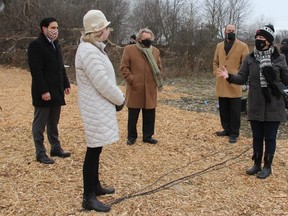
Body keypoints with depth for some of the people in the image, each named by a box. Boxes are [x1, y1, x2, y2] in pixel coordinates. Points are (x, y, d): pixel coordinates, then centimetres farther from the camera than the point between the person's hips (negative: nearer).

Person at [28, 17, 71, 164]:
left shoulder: (56, 44, 14)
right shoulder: (36, 45, -13)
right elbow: (36, 71, -19)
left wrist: (66, 84, 13)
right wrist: (43, 91, -22)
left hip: (56, 91, 8)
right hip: (44, 92, -8)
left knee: (53, 123, 17)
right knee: (40, 124, 3)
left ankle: (56, 148, 27)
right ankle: (40, 153, 11)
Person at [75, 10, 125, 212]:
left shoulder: (94, 48, 13)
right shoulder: (89, 51, -22)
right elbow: (103, 83, -24)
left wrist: (116, 97, 8)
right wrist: (120, 98, -9)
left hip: (99, 105, 11)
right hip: (95, 108, -11)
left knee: (96, 148, 18)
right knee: (94, 150, -5)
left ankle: (95, 186, 32)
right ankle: (89, 198, 4)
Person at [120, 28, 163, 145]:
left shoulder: (155, 51, 9)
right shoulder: (129, 49, -4)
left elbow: (159, 67, 18)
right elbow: (123, 67, -5)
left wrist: (157, 81, 4)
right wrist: (132, 80, -13)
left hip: (150, 89, 4)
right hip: (135, 89, -3)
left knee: (150, 115, 9)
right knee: (133, 115, 7)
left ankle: (148, 136, 23)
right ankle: (132, 136, 21)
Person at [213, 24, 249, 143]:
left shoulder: (242, 46, -4)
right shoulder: (219, 46, 11)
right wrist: (216, 72, 7)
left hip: (234, 84, -5)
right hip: (221, 84, 5)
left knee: (235, 110, 1)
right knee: (223, 109, 12)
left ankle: (234, 133, 11)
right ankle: (226, 129, 27)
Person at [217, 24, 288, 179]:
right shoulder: (250, 59, 2)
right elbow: (242, 78, -1)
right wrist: (229, 76, -17)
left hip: (273, 106, -2)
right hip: (255, 106, 3)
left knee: (270, 137, 7)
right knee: (257, 137, 14)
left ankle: (267, 166, 23)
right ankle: (257, 164, 30)